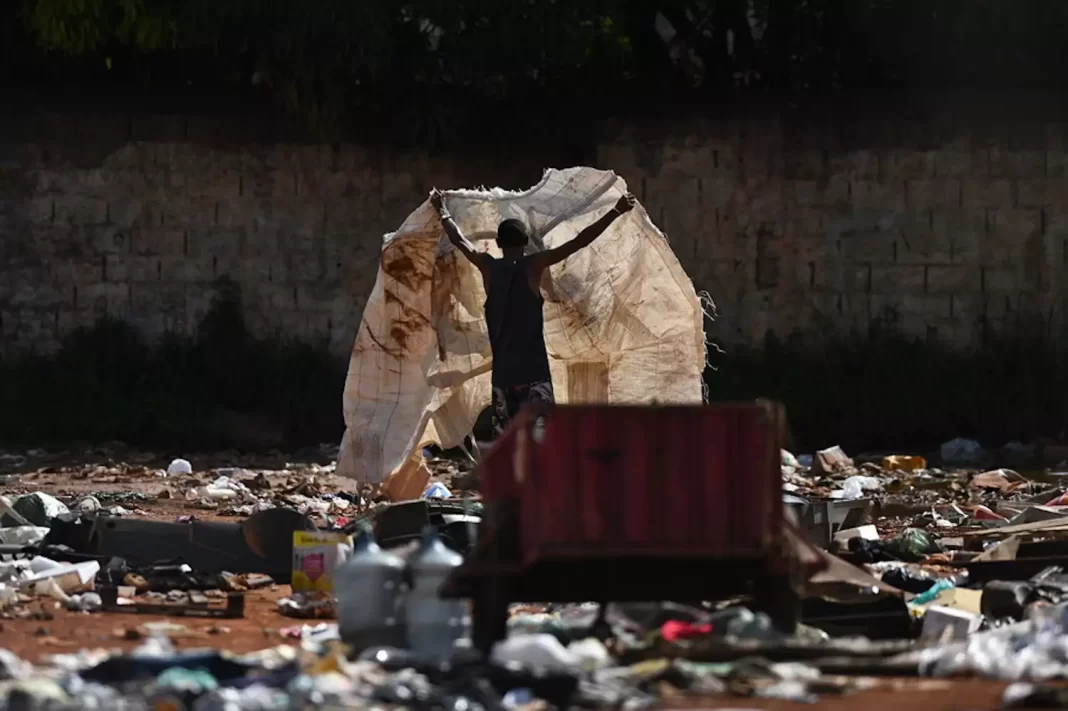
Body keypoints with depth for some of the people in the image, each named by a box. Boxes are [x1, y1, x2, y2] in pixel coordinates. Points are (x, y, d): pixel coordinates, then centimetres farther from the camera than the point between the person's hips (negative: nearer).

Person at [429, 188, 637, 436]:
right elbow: (579, 242, -8)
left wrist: (442, 211, 40)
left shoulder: (488, 267, 5)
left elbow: (459, 240, 23)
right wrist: (616, 212, -6)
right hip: (532, 370, -4)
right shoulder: (532, 266, -5)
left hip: (502, 370, 4)